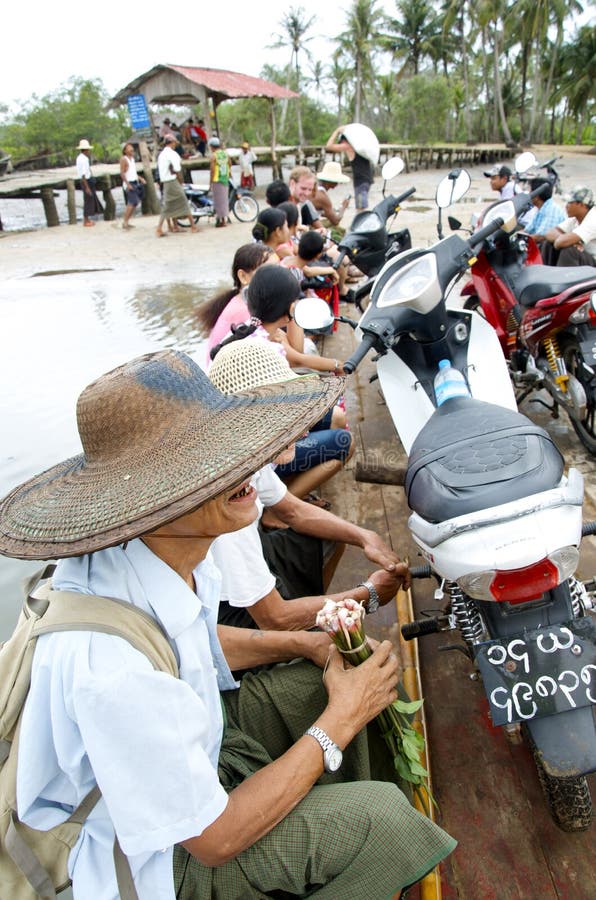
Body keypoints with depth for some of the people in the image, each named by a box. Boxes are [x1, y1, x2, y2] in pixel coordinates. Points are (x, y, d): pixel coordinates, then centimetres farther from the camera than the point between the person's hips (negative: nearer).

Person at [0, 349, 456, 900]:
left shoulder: (173, 547, -18)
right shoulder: (113, 673, -41)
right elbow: (213, 839, -25)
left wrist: (305, 643, -8)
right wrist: (338, 724, -19)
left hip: (190, 738, 7)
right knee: (383, 814, -16)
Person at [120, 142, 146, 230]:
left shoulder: (133, 158, 17)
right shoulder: (123, 159, -7)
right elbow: (122, 173, -13)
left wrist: (140, 178, 14)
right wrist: (128, 184, -20)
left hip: (135, 182, 9)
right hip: (129, 183, -9)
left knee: (134, 203, 7)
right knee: (132, 202, -18)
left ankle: (127, 222, 11)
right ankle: (125, 222, -17)